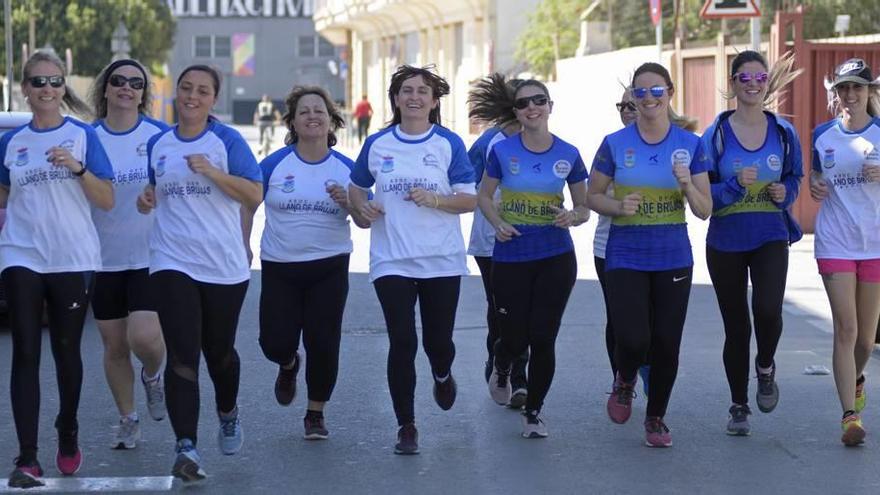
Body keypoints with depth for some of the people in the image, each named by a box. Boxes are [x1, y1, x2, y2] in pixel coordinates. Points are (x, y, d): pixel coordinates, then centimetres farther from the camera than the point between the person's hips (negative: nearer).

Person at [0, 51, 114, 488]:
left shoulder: (83, 136, 1)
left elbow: (107, 201, -3)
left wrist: (78, 168, -17)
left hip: (73, 260, -1)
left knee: (67, 353, 9)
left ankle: (68, 436, 32)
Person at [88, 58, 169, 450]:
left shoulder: (160, 136, -3)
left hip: (150, 256, -2)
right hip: (104, 259, 2)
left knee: (145, 337, -17)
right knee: (115, 347, 8)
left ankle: (152, 376, 18)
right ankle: (127, 420, 26)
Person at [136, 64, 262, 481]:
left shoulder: (227, 141, -3)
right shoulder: (157, 144, 9)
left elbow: (254, 196, -9)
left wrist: (211, 171, -21)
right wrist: (147, 199, 1)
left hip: (224, 265, -1)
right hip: (173, 262, 1)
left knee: (219, 351, 15)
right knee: (182, 357, -11)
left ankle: (228, 413, 45)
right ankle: (186, 448, -16)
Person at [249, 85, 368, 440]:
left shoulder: (346, 169, 1)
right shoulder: (274, 164, -2)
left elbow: (365, 222, 4)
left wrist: (348, 202, -16)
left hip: (329, 267, 0)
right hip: (280, 267, 0)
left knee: (323, 342, -2)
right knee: (276, 342, -3)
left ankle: (316, 414, 17)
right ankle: (288, 366, 36)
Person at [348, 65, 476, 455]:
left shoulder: (448, 143, 0)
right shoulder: (377, 144, 6)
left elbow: (470, 200, -2)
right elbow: (356, 188, 19)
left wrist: (435, 199, -19)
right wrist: (362, 207, -3)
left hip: (442, 261, 0)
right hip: (392, 260, 0)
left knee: (438, 340, 4)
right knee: (402, 343, -8)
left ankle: (442, 375, 42)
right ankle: (406, 427, 3)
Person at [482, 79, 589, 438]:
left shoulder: (568, 155, 1)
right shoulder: (502, 151, -2)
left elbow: (584, 207, 9)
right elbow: (484, 196, 9)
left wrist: (573, 217, -14)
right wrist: (498, 223, -10)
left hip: (556, 259, 1)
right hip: (510, 257, -1)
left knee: (543, 339, -1)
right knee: (515, 339, 2)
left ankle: (533, 412, 18)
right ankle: (501, 369, 40)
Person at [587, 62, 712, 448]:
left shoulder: (690, 145, 2)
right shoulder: (615, 144, -1)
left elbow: (705, 210, 3)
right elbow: (593, 197, 7)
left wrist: (688, 185, -17)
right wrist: (619, 206, -13)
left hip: (673, 257, 2)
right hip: (625, 256, -2)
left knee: (666, 343, 4)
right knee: (633, 339, -13)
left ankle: (656, 418, 25)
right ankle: (625, 381, 22)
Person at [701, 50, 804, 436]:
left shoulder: (783, 133, 4)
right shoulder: (715, 133, -3)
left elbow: (794, 178, 15)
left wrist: (785, 193, -7)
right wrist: (736, 186, -21)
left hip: (770, 238, 0)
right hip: (726, 241, 0)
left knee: (768, 310, -23)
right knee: (736, 327, 8)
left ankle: (765, 367, 10)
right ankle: (739, 407, 24)